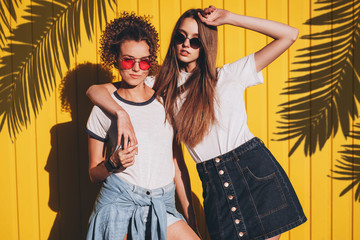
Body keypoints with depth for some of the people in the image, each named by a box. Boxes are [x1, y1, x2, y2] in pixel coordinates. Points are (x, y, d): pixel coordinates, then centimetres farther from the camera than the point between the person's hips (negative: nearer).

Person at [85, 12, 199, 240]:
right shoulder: (104, 109, 1)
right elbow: (94, 174, 7)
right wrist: (114, 163, -15)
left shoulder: (165, 103, 8)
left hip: (162, 206, 2)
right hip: (119, 202, -2)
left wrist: (191, 218, 10)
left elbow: (178, 165, 11)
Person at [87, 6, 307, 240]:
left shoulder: (229, 75, 4)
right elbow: (96, 90, 6)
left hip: (256, 170, -1)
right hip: (214, 183, 1)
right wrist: (122, 113, -16)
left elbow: (290, 35, 2)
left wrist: (228, 18, -2)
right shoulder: (162, 86, 8)